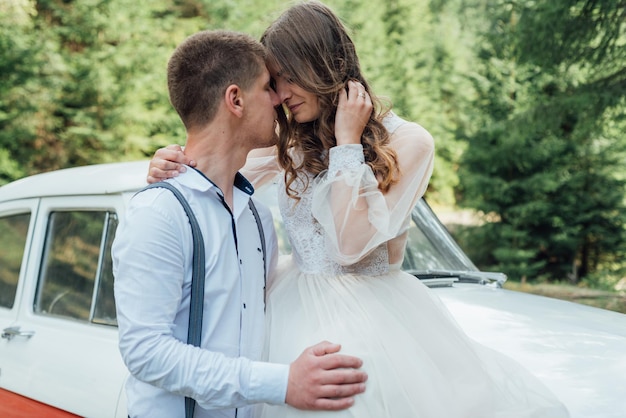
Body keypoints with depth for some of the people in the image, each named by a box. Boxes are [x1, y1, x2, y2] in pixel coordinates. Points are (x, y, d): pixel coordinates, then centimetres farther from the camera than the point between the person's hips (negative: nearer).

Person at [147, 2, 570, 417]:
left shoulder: (407, 143, -12)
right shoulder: (290, 140, 4)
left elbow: (351, 246, -19)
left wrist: (347, 144, -17)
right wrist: (173, 167, -24)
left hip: (372, 317, -4)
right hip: (297, 312, 4)